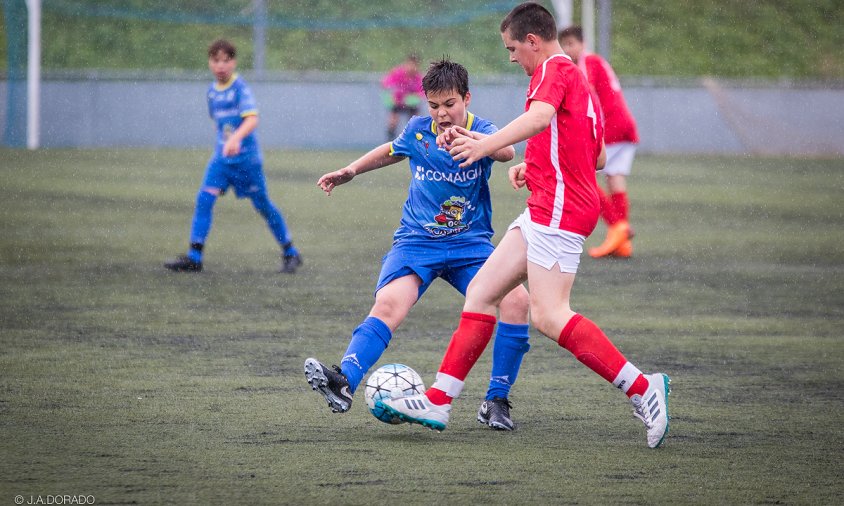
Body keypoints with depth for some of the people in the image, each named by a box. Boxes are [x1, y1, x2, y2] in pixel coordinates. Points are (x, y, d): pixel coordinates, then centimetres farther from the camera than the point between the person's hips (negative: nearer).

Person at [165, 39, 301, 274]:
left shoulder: (240, 88, -14)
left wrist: (236, 138, -44)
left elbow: (252, 119, -28)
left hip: (247, 158, -6)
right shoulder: (212, 91, 7)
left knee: (263, 206, 4)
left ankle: (291, 254, 20)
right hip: (221, 157, 6)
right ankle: (194, 257, -11)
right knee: (204, 199, -11)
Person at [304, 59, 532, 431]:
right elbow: (393, 151, 26)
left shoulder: (482, 131, -7)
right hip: (417, 241, 1)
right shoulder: (417, 131, 1)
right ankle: (344, 383, -42)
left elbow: (507, 151, -33)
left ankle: (496, 401, -12)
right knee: (389, 304, -28)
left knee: (516, 299, -23)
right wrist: (349, 171, 24)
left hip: (470, 244, -1)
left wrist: (468, 137, -51)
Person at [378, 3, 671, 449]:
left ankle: (642, 389, -15)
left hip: (558, 208, -10)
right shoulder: (574, 78, 24)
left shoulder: (555, 69, -7)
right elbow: (597, 157, 30)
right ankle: (438, 401, 8)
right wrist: (534, 168, 25)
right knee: (481, 292, 8)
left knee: (549, 316, -17)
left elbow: (540, 116, -30)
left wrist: (485, 145, -43)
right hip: (546, 210, 10)